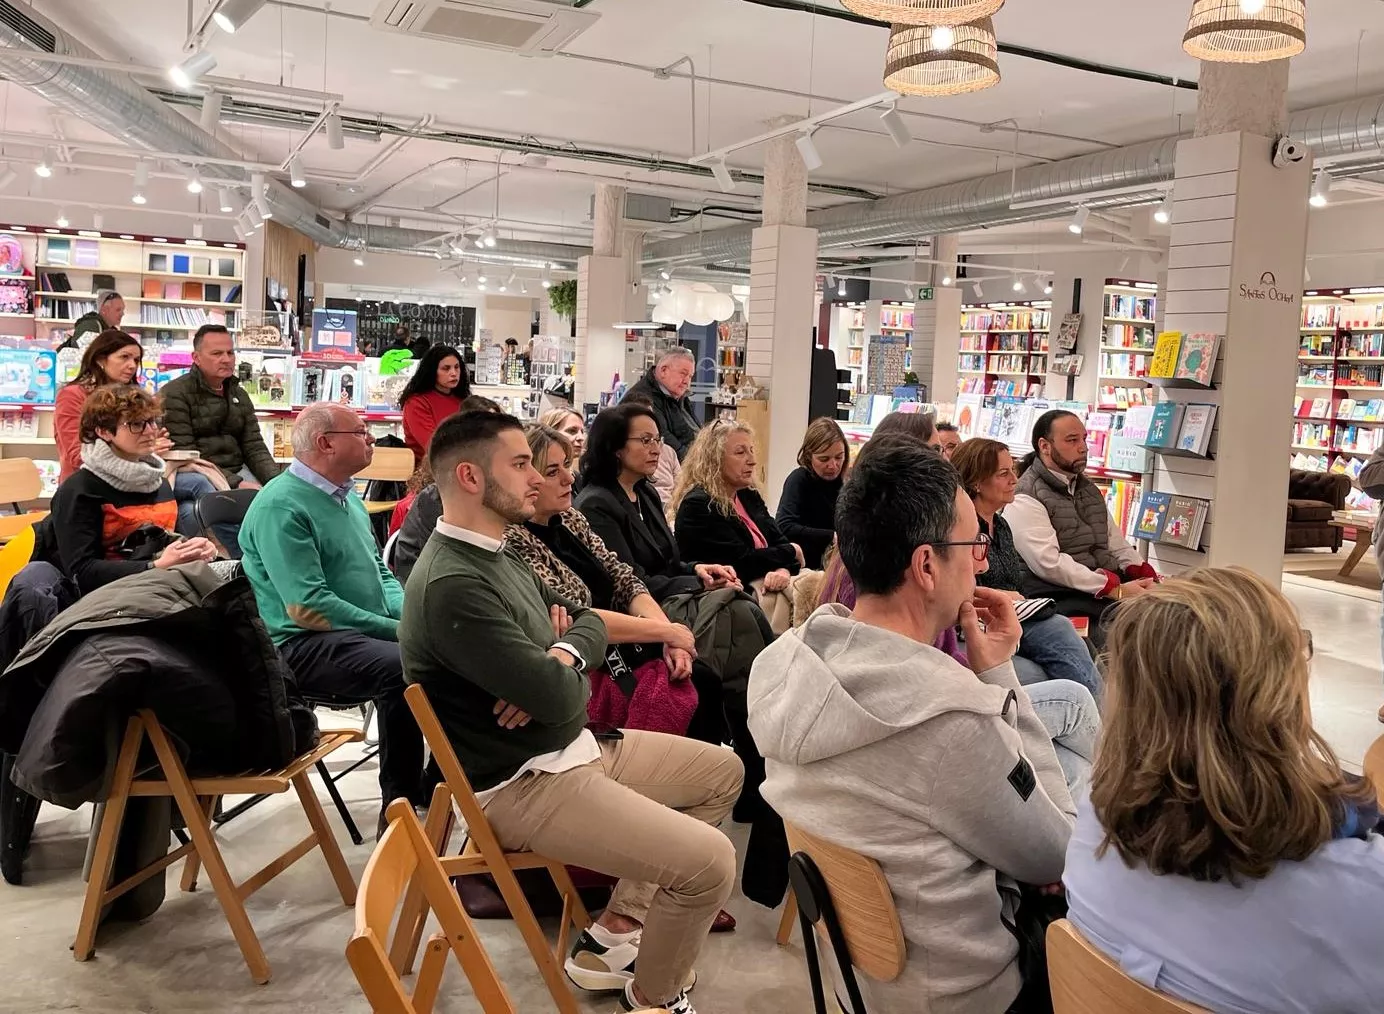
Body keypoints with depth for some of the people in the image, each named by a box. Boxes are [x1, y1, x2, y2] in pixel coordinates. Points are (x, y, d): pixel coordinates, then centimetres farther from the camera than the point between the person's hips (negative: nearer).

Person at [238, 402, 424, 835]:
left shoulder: (349, 498, 16)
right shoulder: (281, 506, -13)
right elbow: (307, 608, -21)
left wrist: (412, 615, 0)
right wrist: (395, 630, -19)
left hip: (366, 635, 9)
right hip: (304, 645, -9)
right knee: (403, 667, -33)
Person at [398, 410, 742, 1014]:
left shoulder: (495, 555, 8)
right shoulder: (452, 585, -25)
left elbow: (589, 620, 12)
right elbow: (559, 698, -27)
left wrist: (560, 656, -12)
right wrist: (561, 664, -3)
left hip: (573, 747, 10)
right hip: (520, 784, -10)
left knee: (723, 771, 16)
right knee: (709, 861, -19)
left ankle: (612, 934, 16)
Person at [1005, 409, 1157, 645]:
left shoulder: (1088, 488, 22)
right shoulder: (1025, 498, -6)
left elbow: (1117, 543, 24)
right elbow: (1049, 563, -17)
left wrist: (1148, 577, 3)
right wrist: (1116, 590, -19)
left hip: (1115, 585, 8)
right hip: (1064, 598, -8)